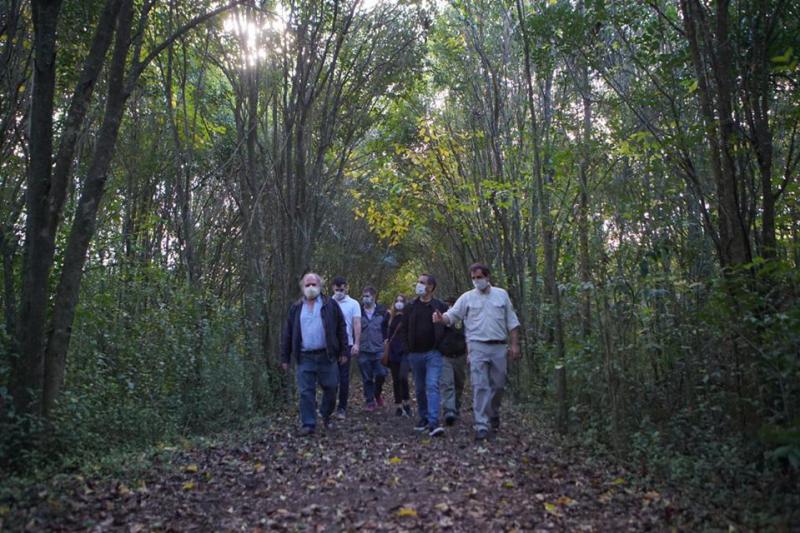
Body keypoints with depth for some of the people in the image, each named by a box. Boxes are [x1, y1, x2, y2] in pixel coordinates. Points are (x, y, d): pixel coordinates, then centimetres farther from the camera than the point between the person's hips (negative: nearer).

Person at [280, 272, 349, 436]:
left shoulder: (330, 305, 4)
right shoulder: (296, 308, 9)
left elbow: (341, 328, 4)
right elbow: (287, 334, 10)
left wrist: (343, 352, 0)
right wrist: (285, 358, 7)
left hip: (326, 356, -1)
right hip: (304, 357, 1)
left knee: (330, 389, 6)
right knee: (306, 392, -1)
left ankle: (326, 416, 29)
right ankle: (308, 424, 8)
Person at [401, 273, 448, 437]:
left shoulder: (440, 306, -2)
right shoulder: (411, 306, 5)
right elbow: (404, 328, 12)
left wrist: (440, 345, 1)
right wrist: (409, 346, 7)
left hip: (433, 353, -3)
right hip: (415, 354, 4)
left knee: (432, 386, -14)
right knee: (420, 389, 12)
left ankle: (433, 423, -19)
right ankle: (424, 418, 25)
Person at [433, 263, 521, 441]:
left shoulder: (501, 294, 8)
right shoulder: (467, 297, 4)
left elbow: (512, 322, 10)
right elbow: (452, 314, -3)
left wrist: (515, 344, 4)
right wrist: (441, 319, -26)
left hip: (499, 347, 2)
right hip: (478, 346, -2)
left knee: (498, 385, 12)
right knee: (480, 387, -8)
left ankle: (493, 414, 37)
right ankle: (481, 425, -6)